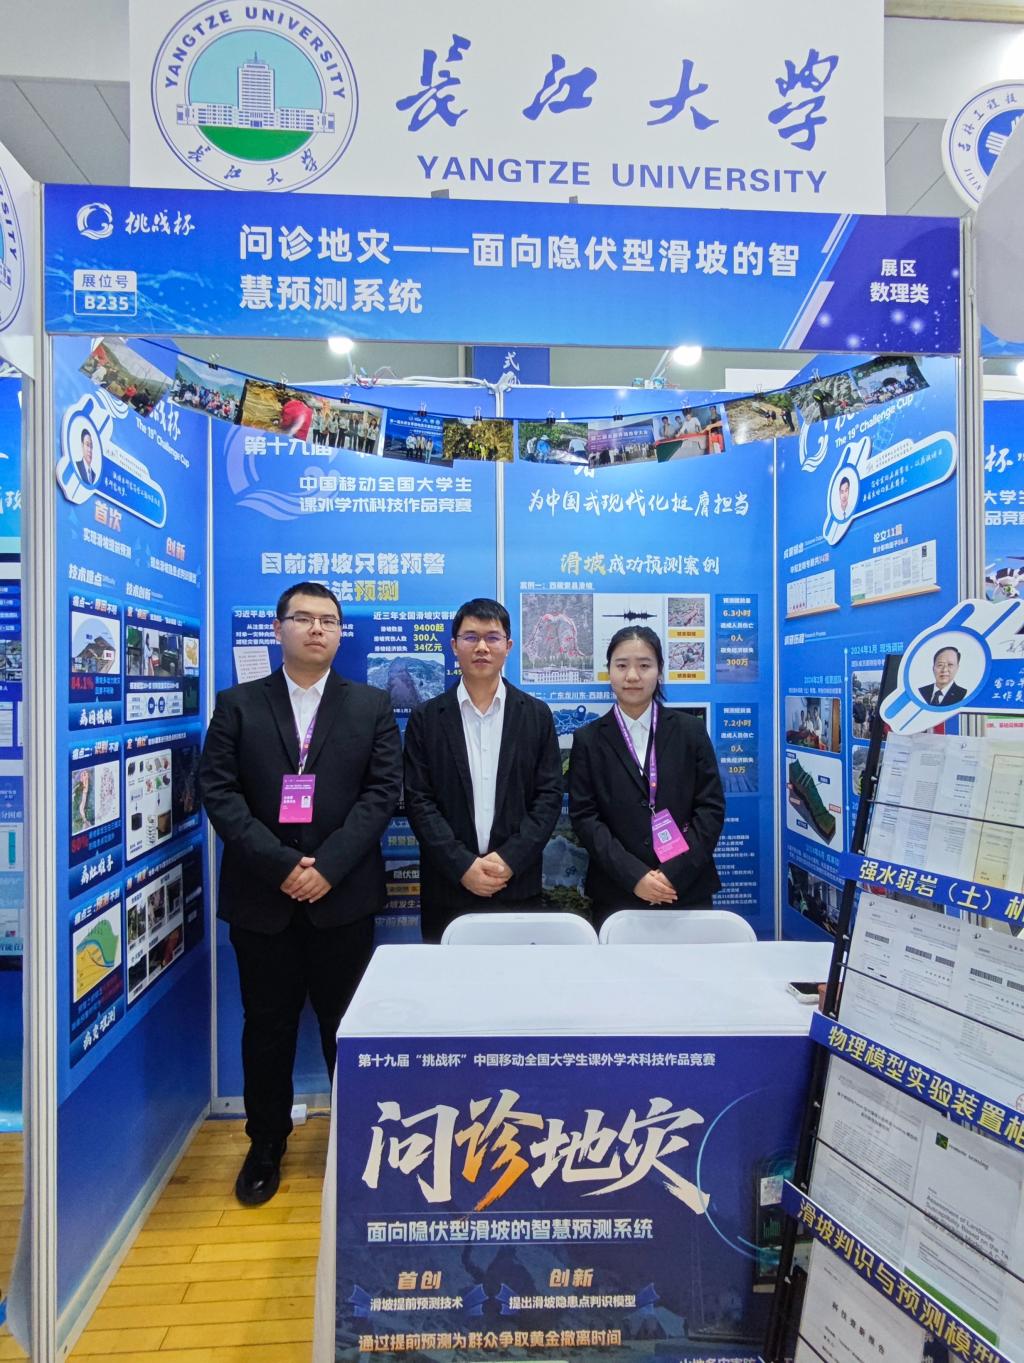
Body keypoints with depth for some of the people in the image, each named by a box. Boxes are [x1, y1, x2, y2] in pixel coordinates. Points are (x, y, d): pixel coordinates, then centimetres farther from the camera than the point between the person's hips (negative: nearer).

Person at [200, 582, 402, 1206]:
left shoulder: (372, 706, 3)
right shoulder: (238, 704, 4)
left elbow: (382, 792, -4)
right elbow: (219, 791, -4)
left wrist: (327, 866, -15)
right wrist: (280, 865, -14)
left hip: (343, 894, 0)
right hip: (260, 894, 1)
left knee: (347, 1023, 11)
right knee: (267, 1024, 14)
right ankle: (266, 1145, 35)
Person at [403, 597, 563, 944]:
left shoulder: (536, 715, 3)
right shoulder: (426, 718, 1)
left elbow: (549, 795, -1)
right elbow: (418, 801, -3)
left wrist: (510, 859, -11)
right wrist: (462, 865, -12)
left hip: (518, 885, 0)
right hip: (447, 887, 0)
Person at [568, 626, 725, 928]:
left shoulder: (691, 730, 2)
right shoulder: (588, 740, 1)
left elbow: (712, 807, -1)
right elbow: (584, 816, -4)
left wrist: (675, 873, -11)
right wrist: (634, 876, -15)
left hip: (688, 890, 1)